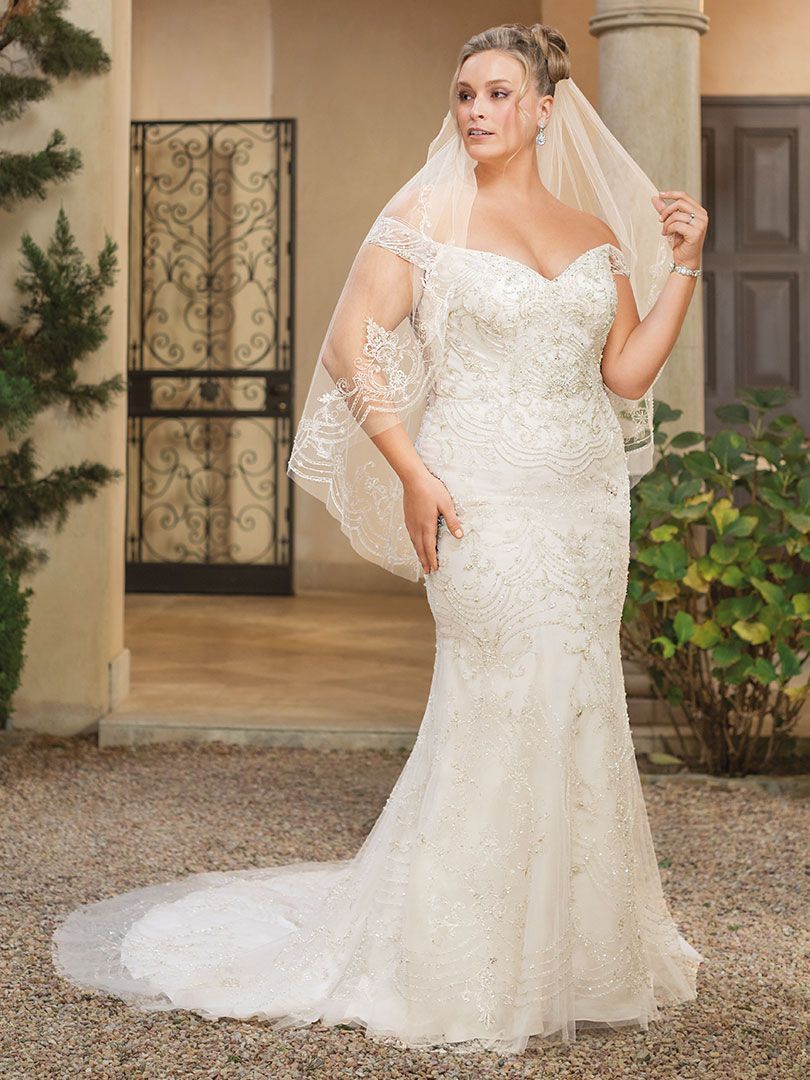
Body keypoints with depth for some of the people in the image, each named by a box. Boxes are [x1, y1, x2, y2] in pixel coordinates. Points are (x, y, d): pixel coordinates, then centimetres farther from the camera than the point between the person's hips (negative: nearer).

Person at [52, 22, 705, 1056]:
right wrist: (412, 472, -14)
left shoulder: (597, 231, 12)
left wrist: (684, 265, 4)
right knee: (508, 706, -4)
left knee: (576, 710, 11)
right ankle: (468, 966, 12)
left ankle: (573, 944, 27)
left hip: (590, 503, 5)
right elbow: (351, 346, -7)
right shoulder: (430, 213, -1)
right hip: (486, 497, -5)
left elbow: (628, 375, 10)